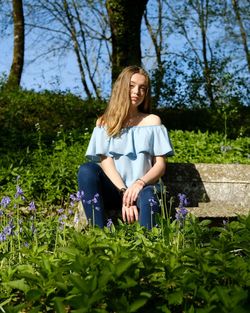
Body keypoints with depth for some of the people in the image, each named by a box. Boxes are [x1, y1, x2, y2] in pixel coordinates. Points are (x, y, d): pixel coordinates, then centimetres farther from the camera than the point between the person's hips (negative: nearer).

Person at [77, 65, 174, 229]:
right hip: (113, 190, 1)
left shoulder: (152, 121, 14)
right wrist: (124, 192, -17)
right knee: (86, 170, -29)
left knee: (147, 196, -37)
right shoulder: (105, 123, 13)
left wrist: (140, 183, -16)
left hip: (143, 188, -1)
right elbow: (106, 162, 0)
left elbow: (160, 165, 5)